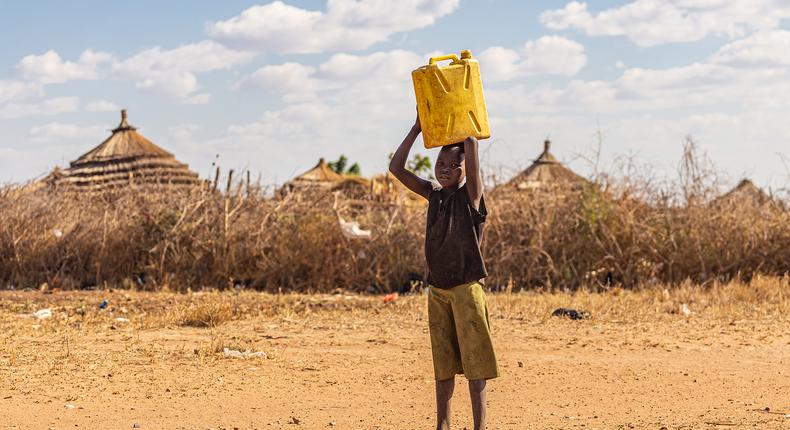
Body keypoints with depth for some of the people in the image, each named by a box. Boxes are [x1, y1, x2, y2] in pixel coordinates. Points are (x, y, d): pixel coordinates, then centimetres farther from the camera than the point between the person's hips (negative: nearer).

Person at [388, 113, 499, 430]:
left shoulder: (471, 194, -4)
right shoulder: (433, 195, 9)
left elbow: (471, 146, -17)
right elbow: (397, 169, 3)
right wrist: (418, 128, 1)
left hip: (467, 288, -5)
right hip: (437, 290, 5)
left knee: (474, 359, -3)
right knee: (442, 362, 10)